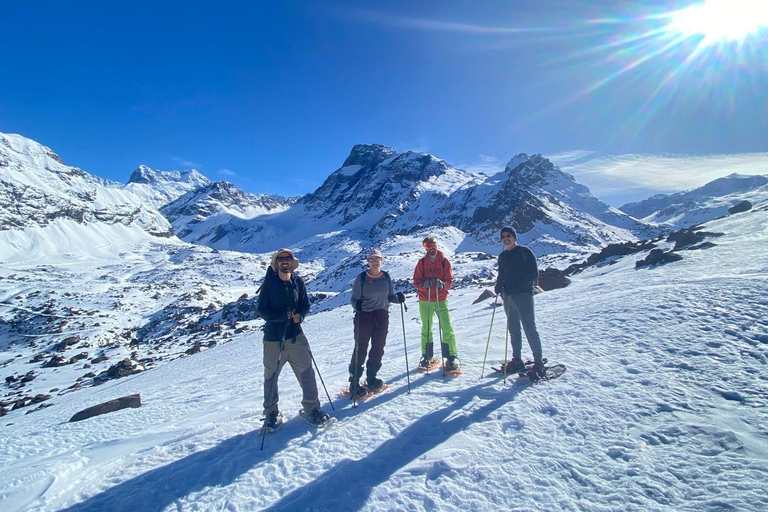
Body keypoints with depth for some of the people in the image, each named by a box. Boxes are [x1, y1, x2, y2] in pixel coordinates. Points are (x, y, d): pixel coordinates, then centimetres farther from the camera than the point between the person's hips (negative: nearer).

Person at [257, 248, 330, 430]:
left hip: (295, 335, 2)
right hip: (273, 337, -1)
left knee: (306, 372, 2)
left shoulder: (298, 282, 2)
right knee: (271, 376, 9)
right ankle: (271, 413, 28)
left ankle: (312, 408, 20)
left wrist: (300, 315, -13)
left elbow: (305, 305, 8)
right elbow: (262, 310, -7)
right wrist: (283, 316, -20)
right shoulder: (269, 283, -6)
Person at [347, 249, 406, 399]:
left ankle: (371, 378, 28)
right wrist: (357, 304, -25)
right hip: (364, 315, -4)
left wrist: (398, 297, -9)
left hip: (382, 315, 4)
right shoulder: (361, 278, -5)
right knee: (360, 348, -3)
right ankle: (354, 383, 7)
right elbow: (354, 298, -4)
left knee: (378, 348, 10)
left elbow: (390, 296, 12)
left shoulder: (386, 277, 6)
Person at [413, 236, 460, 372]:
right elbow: (416, 280, 1)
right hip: (425, 301, 1)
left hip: (441, 300, -1)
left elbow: (449, 281, 0)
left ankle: (451, 358, 0)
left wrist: (443, 284, -22)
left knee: (447, 328, -8)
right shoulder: (422, 262, 5)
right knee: (426, 329, 8)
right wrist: (423, 284, -21)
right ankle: (427, 357, 19)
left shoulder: (444, 261, 2)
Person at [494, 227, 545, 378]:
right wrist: (498, 286, 1)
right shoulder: (502, 256, 16)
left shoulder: (525, 252, -4)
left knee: (530, 329, -7)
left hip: (523, 294, -6)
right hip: (508, 296, 7)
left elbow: (533, 274, -10)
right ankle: (517, 360, 19)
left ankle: (539, 363, 1)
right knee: (513, 329, 10)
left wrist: (515, 287, -19)